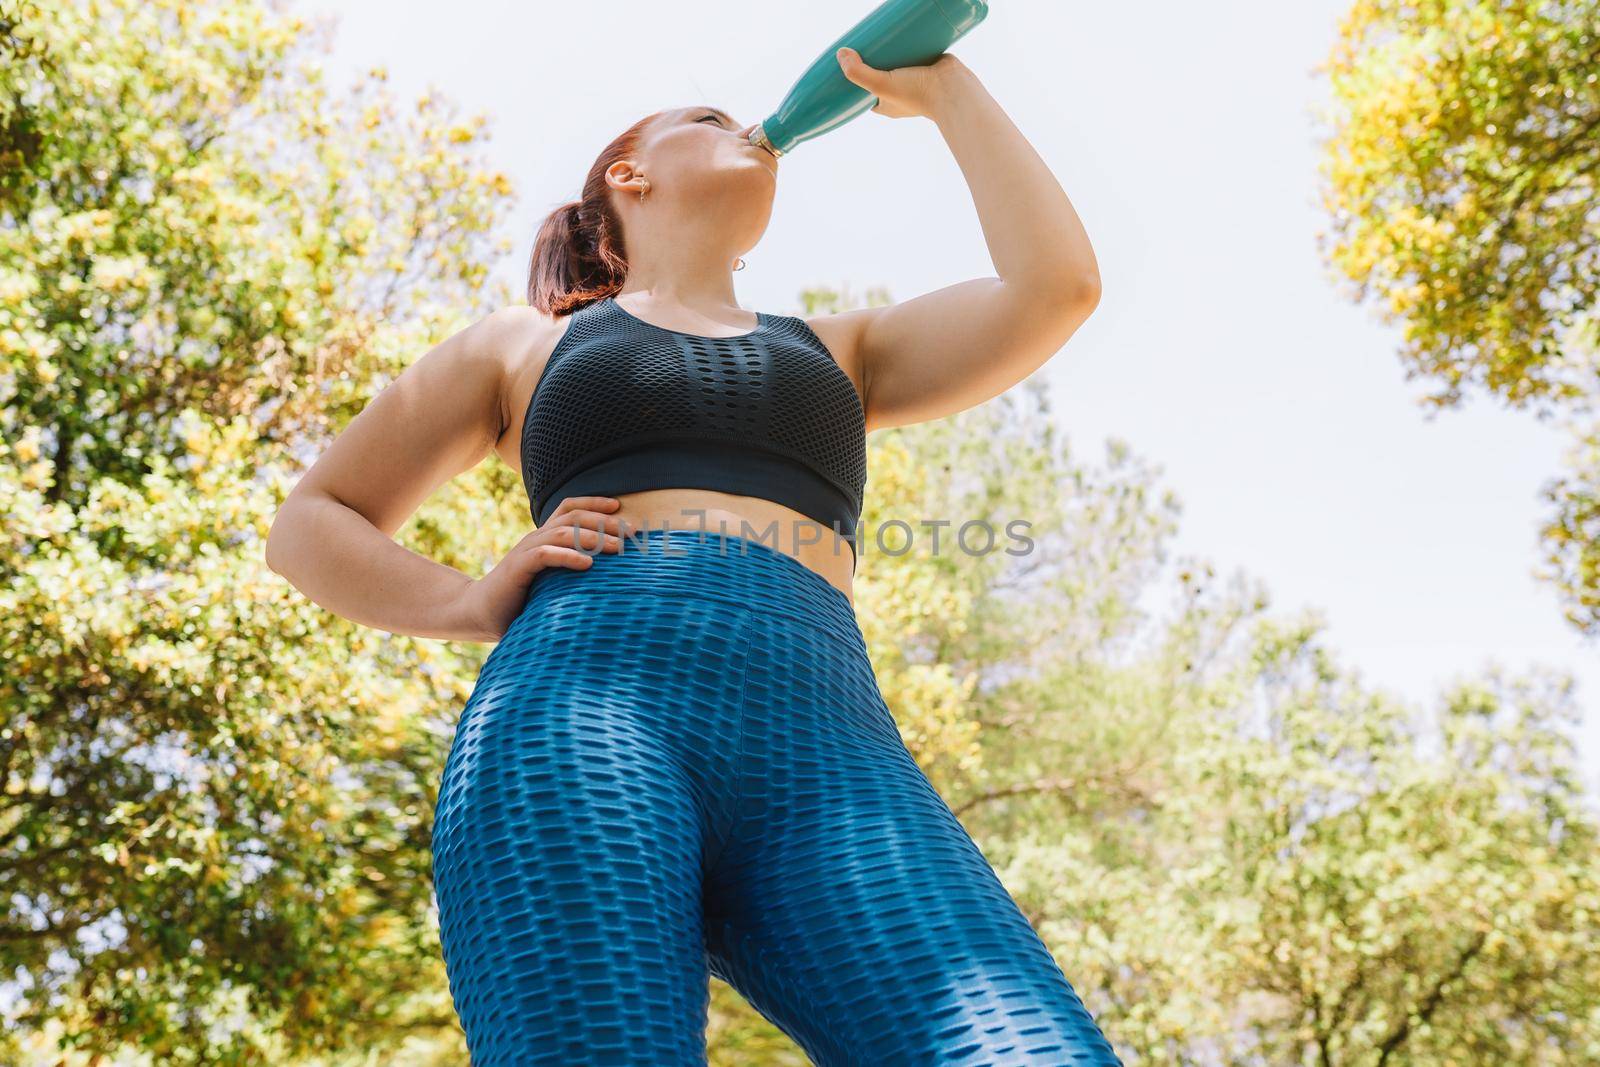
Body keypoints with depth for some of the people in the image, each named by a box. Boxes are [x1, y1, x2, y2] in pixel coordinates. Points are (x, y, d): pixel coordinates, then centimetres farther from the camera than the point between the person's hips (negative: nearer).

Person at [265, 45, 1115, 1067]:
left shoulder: (840, 352, 35)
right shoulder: (523, 342, 30)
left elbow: (1058, 286, 21)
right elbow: (311, 525, 29)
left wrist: (944, 86, 32)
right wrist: (479, 603, 8)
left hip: (824, 754, 2)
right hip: (583, 711, -1)